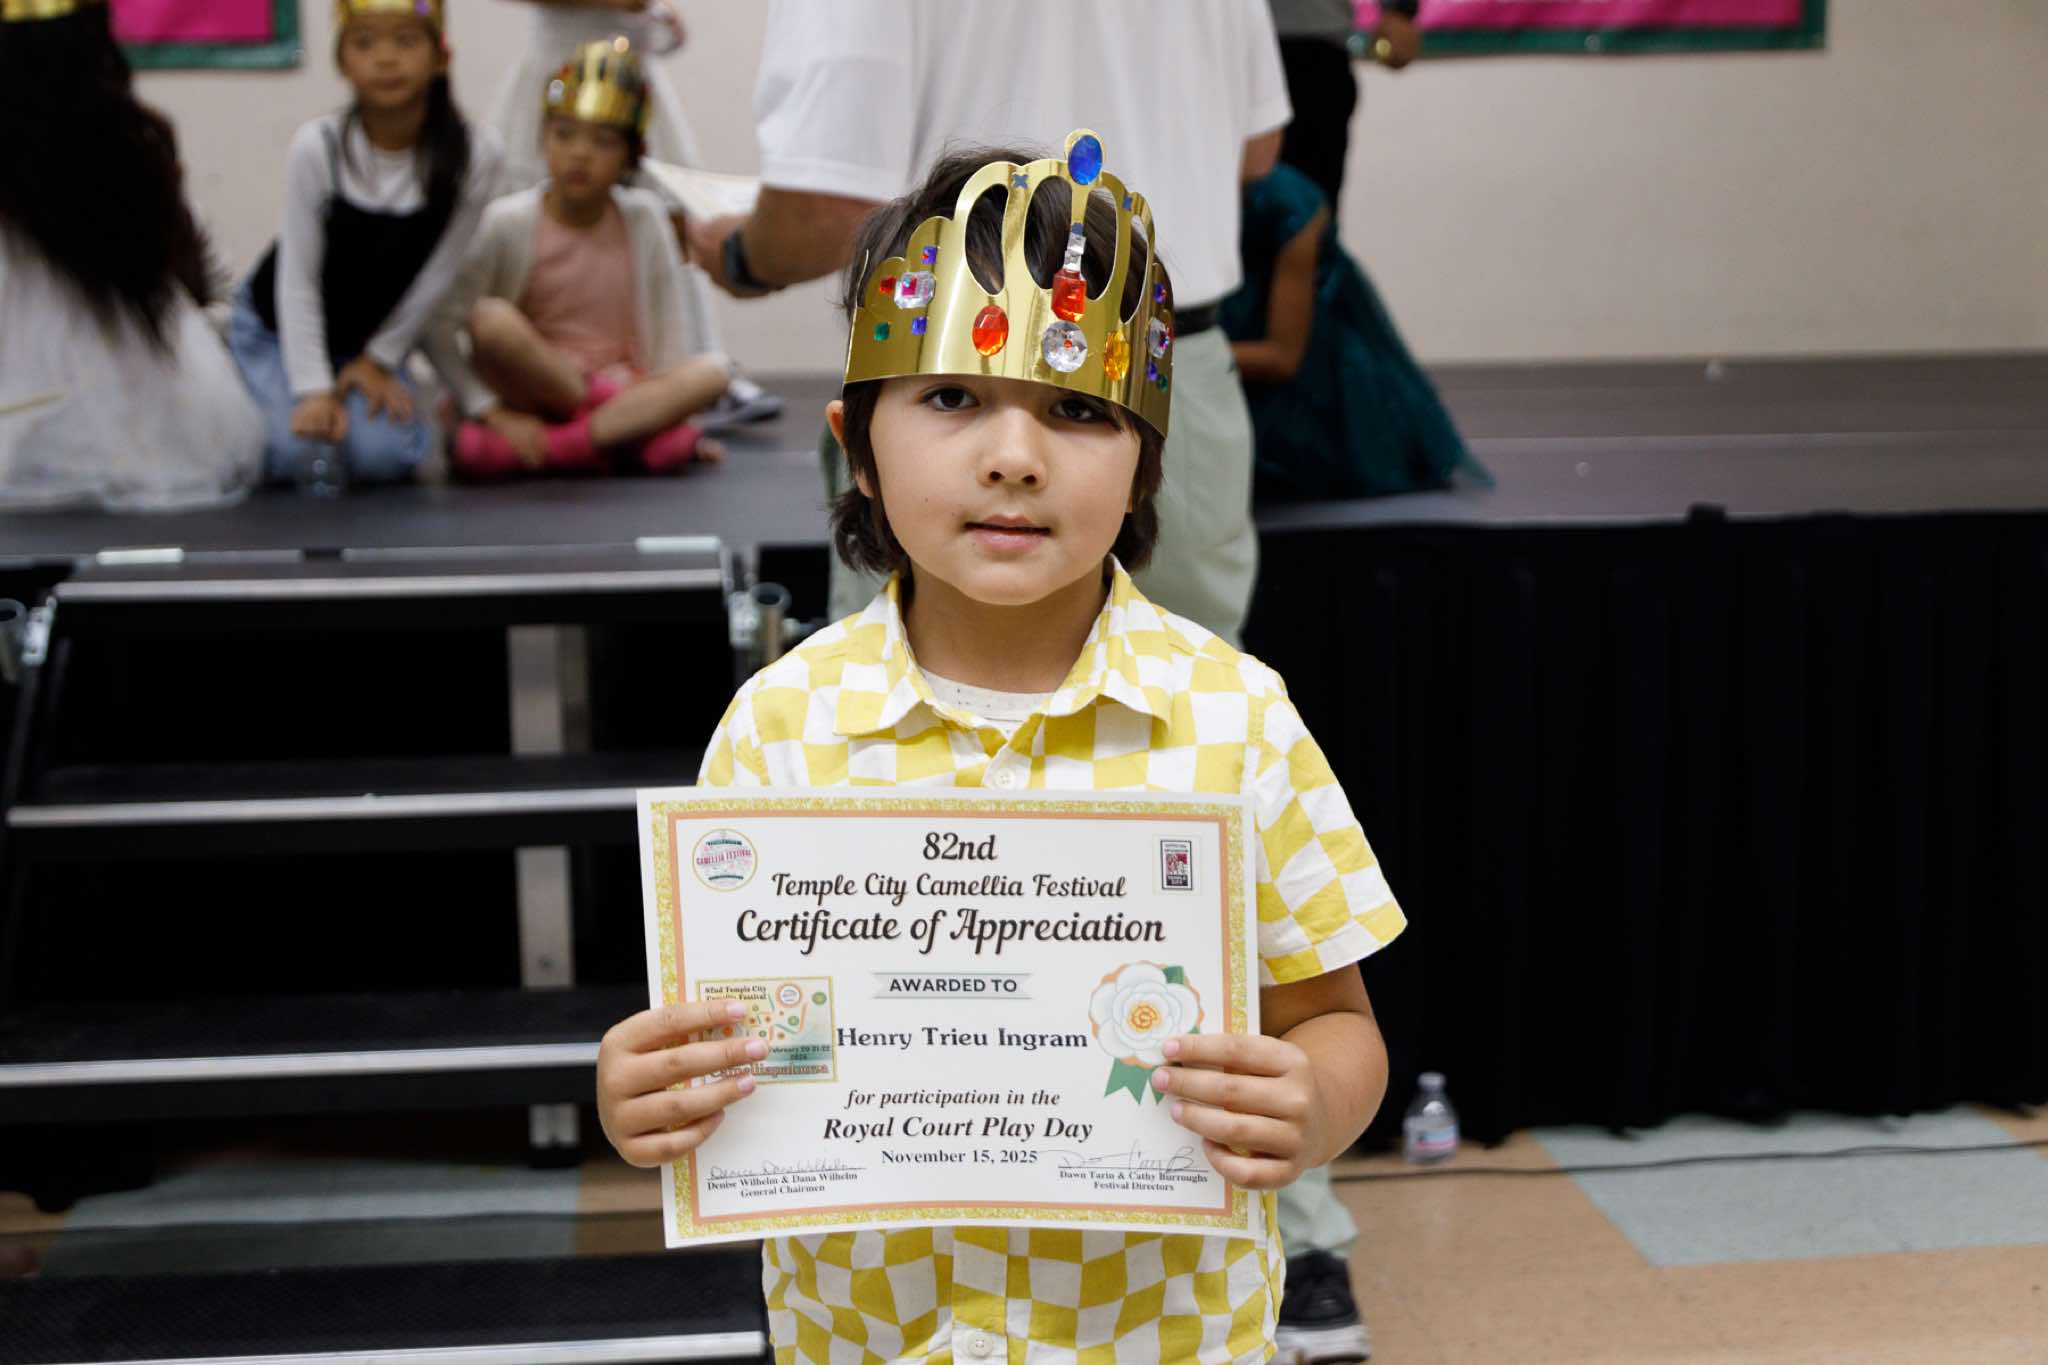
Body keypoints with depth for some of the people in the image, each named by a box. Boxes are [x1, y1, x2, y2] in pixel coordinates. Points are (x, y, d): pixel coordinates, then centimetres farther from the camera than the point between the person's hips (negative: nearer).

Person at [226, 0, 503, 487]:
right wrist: (314, 389, -23)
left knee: (383, 456, -21)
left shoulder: (475, 152, -23)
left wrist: (379, 360, -6)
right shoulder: (316, 146, -26)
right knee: (298, 450, -21)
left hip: (374, 335, 1)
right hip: (278, 327, -1)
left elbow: (437, 273, -12)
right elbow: (298, 277, -18)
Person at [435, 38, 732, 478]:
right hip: (532, 389, -2)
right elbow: (438, 323, -12)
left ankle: (556, 446, -31)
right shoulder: (508, 222, -10)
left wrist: (670, 401, -5)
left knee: (712, 372, -24)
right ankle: (633, 431, -21)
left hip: (623, 385, 2)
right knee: (493, 319, -32)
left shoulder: (643, 218, -2)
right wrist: (494, 412, -18)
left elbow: (668, 329, 3)